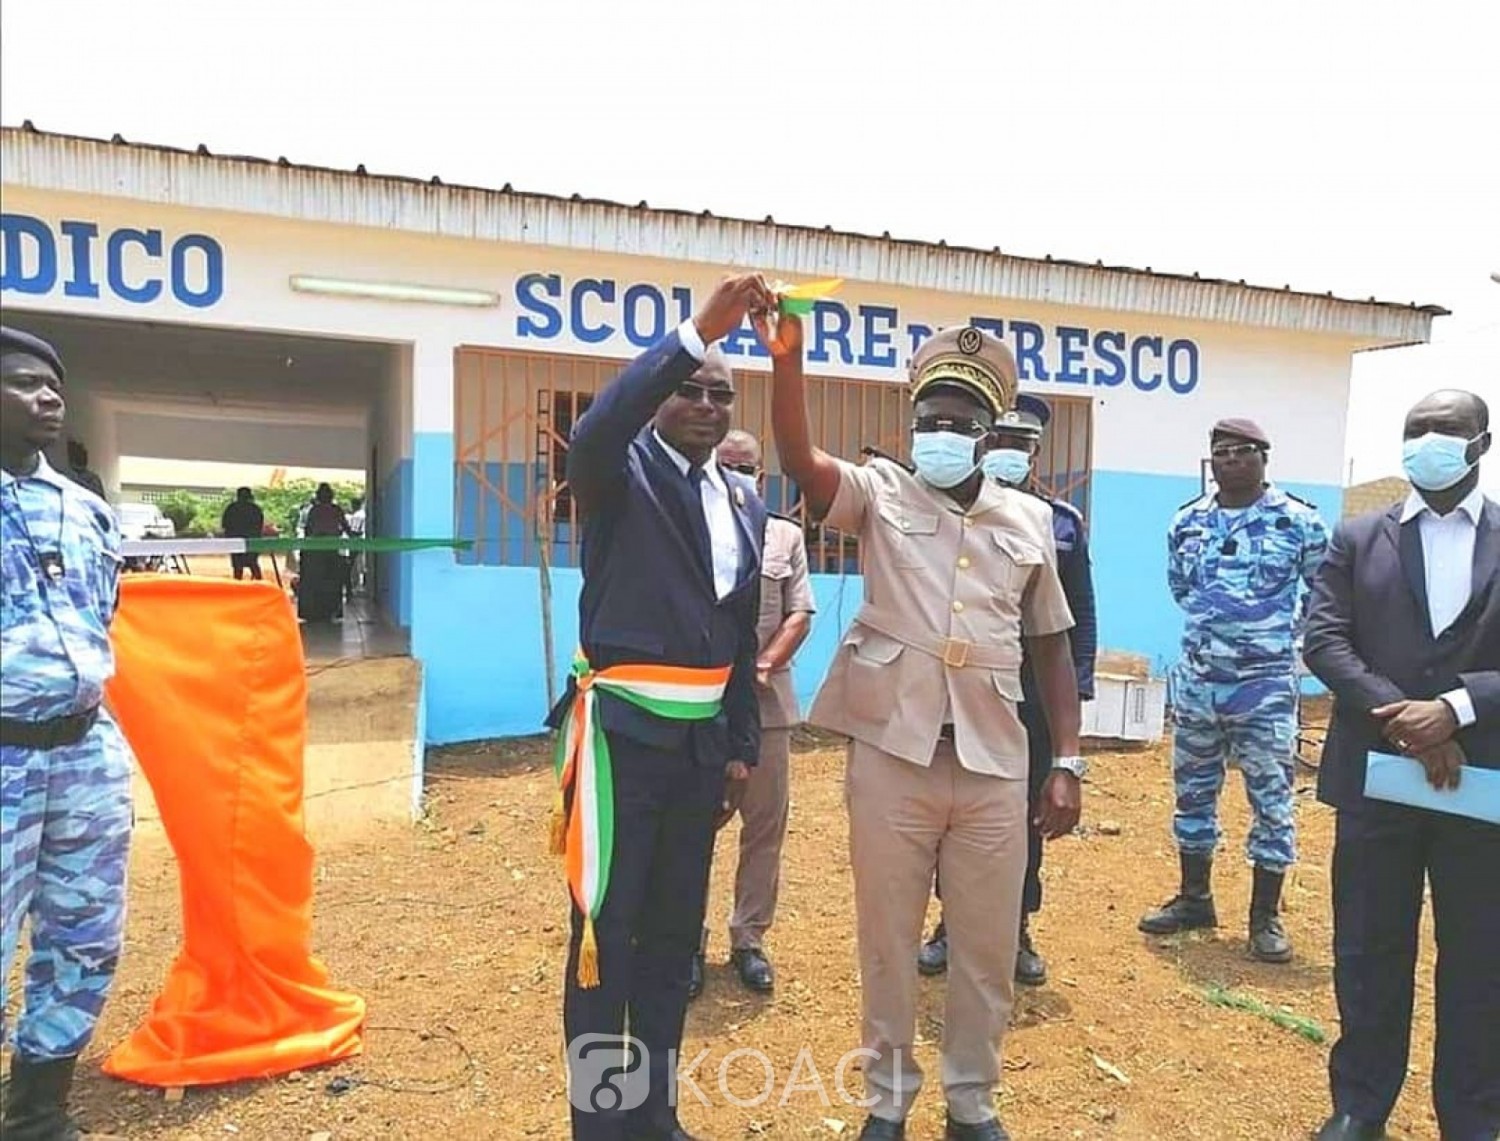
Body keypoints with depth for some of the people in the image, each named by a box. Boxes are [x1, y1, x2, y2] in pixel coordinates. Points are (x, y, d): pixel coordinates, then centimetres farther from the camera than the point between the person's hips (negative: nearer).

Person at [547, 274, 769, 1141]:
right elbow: (595, 432, -32)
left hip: (702, 737, 6)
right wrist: (696, 332, -35)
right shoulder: (624, 473, -5)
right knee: (606, 933, 2)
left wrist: (743, 747, 12)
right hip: (624, 729, -6)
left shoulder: (747, 502, 10)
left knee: (676, 935, 15)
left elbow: (742, 634, 13)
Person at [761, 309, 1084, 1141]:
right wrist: (787, 361, -34)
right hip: (892, 754, -2)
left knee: (987, 948, 13)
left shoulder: (1029, 520, 8)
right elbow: (799, 462, -18)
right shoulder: (880, 495, 2)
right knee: (888, 941, 12)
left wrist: (1068, 764, 8)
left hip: (994, 763, 2)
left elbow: (1051, 646, 12)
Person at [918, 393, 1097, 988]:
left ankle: (1016, 932, 27)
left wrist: (1077, 687, -1)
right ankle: (952, 924, 25)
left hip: (1036, 691, 1)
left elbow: (1081, 614, 5)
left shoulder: (1065, 522, 4)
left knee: (1025, 814, 12)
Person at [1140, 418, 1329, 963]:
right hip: (1196, 680, 4)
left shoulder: (1299, 521, -7)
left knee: (1272, 799, 3)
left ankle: (1266, 915, 17)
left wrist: (1283, 631, 7)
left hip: (1267, 684, -3)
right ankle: (1194, 897, 28)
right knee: (1193, 791, 13)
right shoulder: (1186, 522, 3)